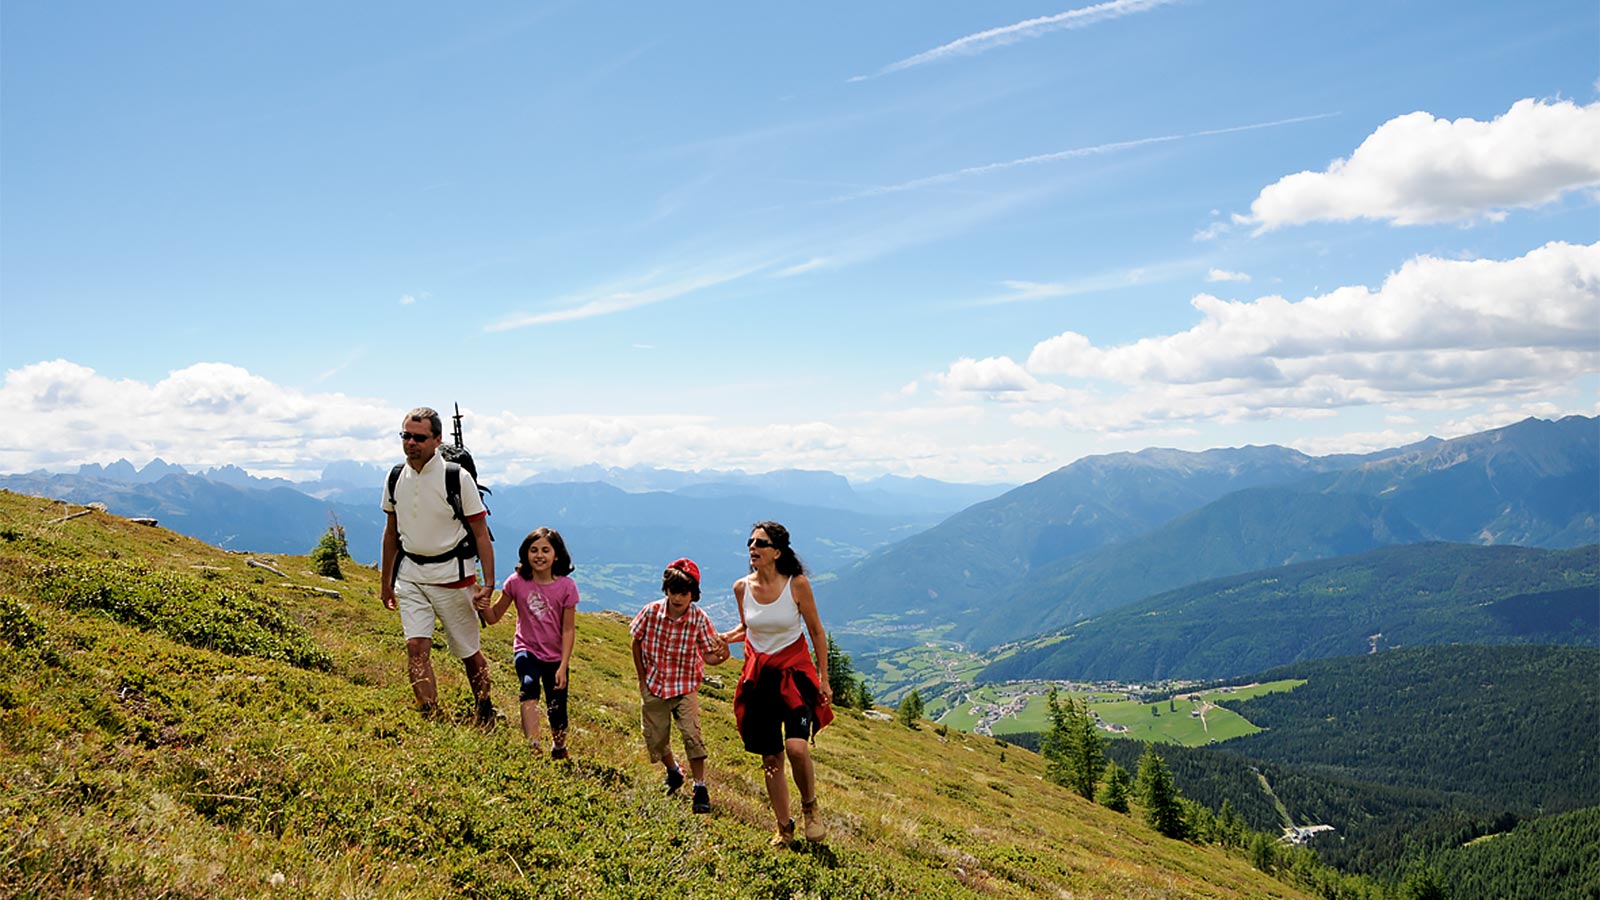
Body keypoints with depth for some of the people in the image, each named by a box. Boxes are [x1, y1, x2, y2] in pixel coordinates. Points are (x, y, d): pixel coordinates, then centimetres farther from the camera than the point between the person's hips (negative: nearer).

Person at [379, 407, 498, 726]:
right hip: (410, 574, 4)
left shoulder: (457, 477, -11)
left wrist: (488, 583, -15)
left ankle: (485, 712, 28)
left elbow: (481, 533, -9)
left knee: (469, 651, 6)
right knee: (416, 646, -11)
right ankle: (432, 720, -7)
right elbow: (391, 532, 16)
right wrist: (386, 580, 19)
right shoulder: (396, 478, 3)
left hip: (452, 574, -4)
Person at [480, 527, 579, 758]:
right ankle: (533, 747, -38)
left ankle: (559, 749, 36)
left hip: (555, 656, 0)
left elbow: (568, 629, -7)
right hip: (526, 650, 0)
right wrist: (484, 607, -24)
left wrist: (563, 666, -11)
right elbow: (494, 617, -1)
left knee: (557, 712, 5)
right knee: (529, 685, -32)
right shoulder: (517, 582, -8)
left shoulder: (566, 586, -10)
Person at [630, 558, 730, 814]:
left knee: (691, 734, -18)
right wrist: (642, 678, 2)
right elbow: (636, 642, 1)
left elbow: (708, 655, -12)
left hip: (685, 688, -2)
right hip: (654, 687, 2)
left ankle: (700, 788, -4)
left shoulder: (699, 619, -16)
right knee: (655, 740, 11)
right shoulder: (651, 612, -14)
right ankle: (673, 771, 42)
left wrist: (722, 656, -36)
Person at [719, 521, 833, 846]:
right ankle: (784, 826, 26)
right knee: (771, 758, 7)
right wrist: (717, 640, -4)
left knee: (797, 748, -22)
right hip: (759, 678, 3)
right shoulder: (742, 587, -2)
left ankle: (810, 807, 8)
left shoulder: (797, 584, -12)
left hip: (795, 673, -3)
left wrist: (823, 679, -2)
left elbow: (816, 631, -1)